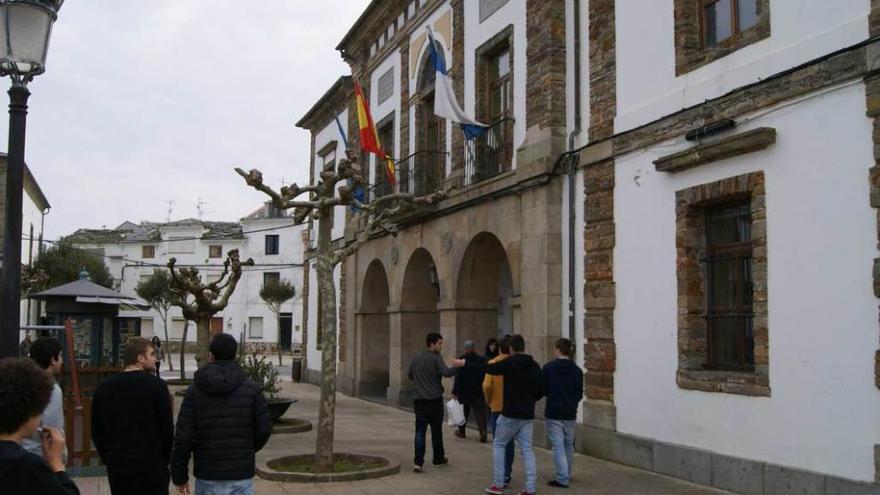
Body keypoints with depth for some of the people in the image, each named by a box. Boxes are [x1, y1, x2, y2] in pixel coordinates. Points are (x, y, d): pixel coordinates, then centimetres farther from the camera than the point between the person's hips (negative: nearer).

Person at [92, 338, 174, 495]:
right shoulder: (156, 385, -10)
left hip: (117, 467, 5)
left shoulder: (104, 387, 6)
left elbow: (96, 431, 10)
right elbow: (167, 427, -7)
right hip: (151, 467, -5)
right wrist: (164, 459, 7)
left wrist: (109, 458, 18)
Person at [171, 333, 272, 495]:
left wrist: (180, 475, 1)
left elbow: (183, 435, -8)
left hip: (208, 475, 1)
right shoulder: (251, 388, -4)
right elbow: (264, 429, -1)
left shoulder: (195, 390, -4)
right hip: (241, 475, 0)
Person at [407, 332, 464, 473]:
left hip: (419, 399, 4)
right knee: (436, 430, 12)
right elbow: (447, 373, -26)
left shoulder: (416, 357, 8)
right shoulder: (436, 358, -12)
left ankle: (418, 462, -10)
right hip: (435, 399, -4)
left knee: (420, 431, 1)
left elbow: (409, 374, 18)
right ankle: (438, 459, 26)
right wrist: (456, 366, -13)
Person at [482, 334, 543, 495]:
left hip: (510, 414, -5)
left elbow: (486, 368, -6)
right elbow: (541, 391, 11)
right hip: (528, 415, 5)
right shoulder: (534, 366, 6)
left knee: (498, 445, 11)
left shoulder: (509, 363, -10)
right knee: (527, 449, 8)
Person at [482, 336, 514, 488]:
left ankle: (502, 477, 0)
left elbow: (486, 385, -17)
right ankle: (507, 474, 21)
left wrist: (488, 400, 1)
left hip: (497, 408, -2)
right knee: (510, 442, 16)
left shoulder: (493, 363, -9)